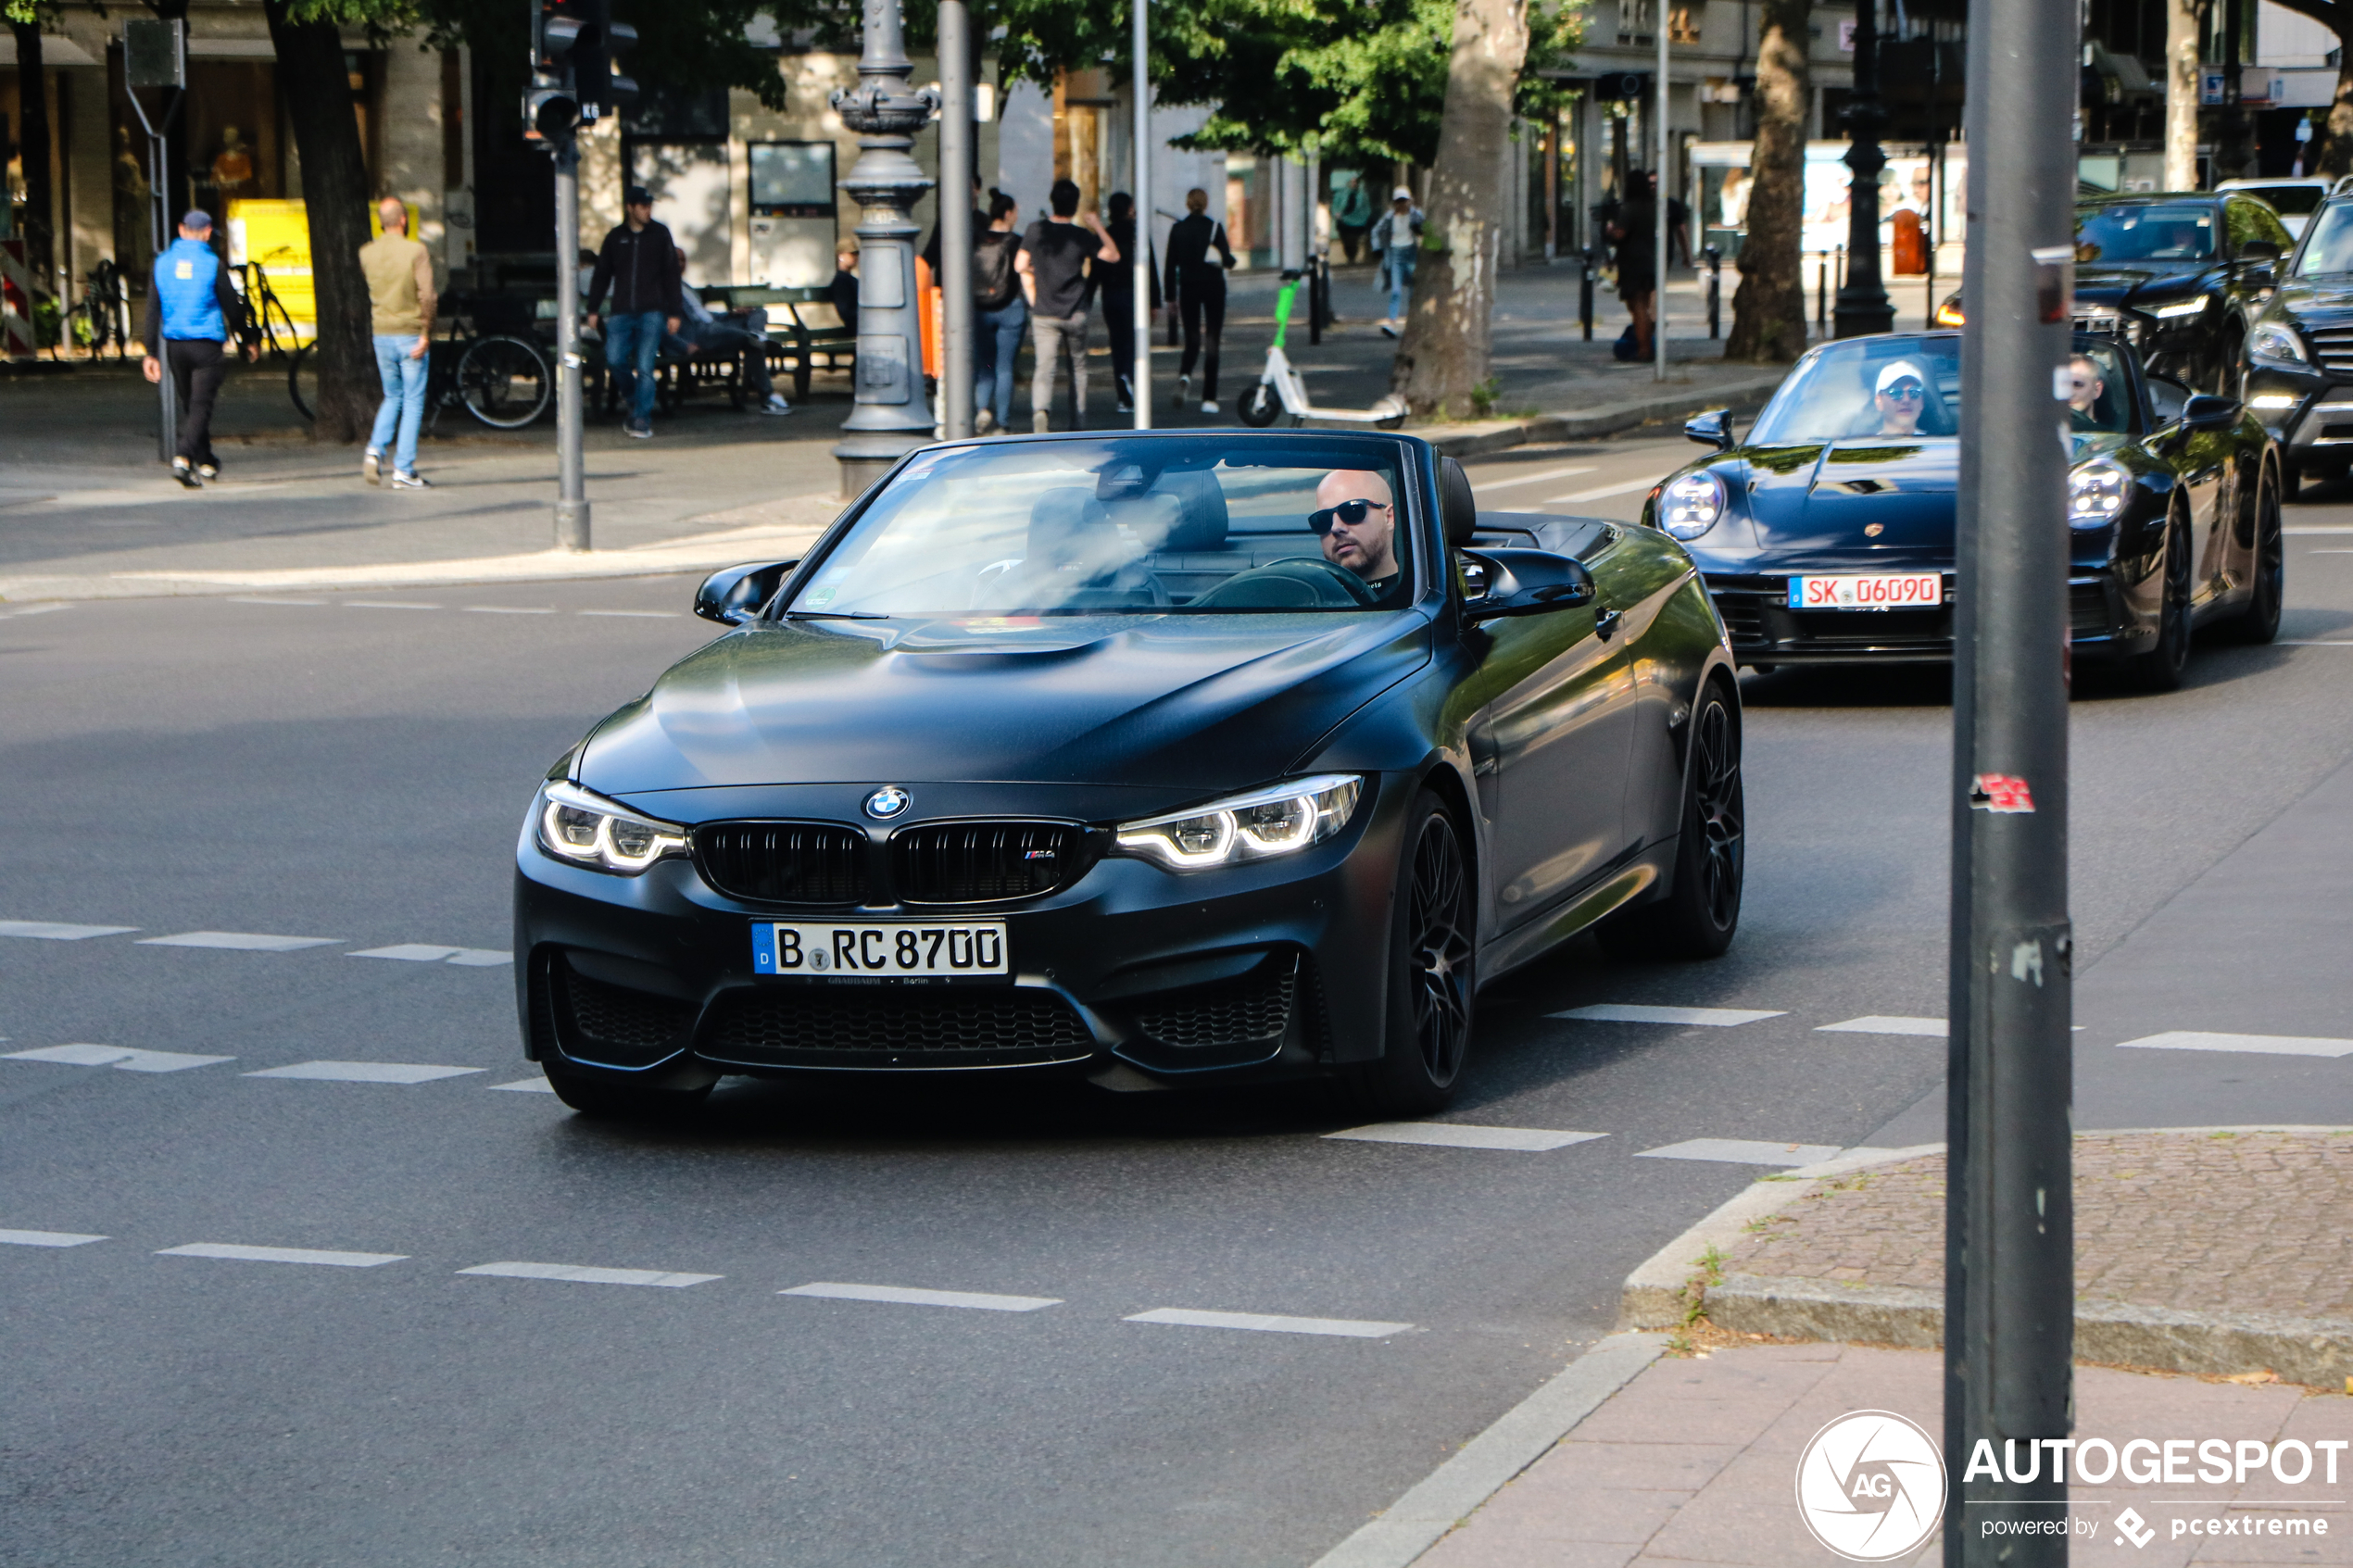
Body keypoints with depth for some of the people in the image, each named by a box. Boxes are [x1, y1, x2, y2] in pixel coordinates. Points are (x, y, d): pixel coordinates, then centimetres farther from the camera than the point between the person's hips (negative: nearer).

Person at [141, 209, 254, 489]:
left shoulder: (162, 263, 4)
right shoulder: (212, 264, -8)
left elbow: (152, 311, 5)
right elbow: (232, 306, -3)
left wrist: (151, 353, 8)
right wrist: (248, 340, 12)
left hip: (174, 345, 5)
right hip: (207, 344, -5)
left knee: (189, 404, 17)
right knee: (201, 405, -6)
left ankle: (206, 463, 27)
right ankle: (183, 457, -24)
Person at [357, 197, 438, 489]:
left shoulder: (367, 253, 2)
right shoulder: (417, 252, -12)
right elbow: (426, 296, -18)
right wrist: (426, 334, -15)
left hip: (381, 334, 4)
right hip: (411, 334, -4)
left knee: (392, 397, 20)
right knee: (413, 402, 4)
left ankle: (374, 450, -2)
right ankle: (403, 470, 1)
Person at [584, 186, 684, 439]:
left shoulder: (660, 235, 5)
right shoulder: (615, 238, 9)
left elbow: (671, 274, 6)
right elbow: (601, 275, 15)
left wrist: (674, 312, 1)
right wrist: (593, 309, 10)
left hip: (652, 311, -2)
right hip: (621, 312, 2)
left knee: (644, 366, -9)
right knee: (614, 359, -10)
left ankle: (642, 418, -3)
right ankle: (635, 401, 14)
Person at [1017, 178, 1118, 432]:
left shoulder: (1036, 231, -2)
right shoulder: (1082, 236, -6)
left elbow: (1020, 266, 5)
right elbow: (1113, 256, 4)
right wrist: (1098, 227, 13)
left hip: (1044, 314, 0)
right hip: (1075, 314, 0)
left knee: (1044, 366, -6)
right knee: (1078, 366, 16)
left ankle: (1040, 410, -32)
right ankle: (1079, 421, 20)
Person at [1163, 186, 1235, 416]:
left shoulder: (1177, 228, -1)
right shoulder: (1214, 227, -8)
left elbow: (1171, 264, 1)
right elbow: (1227, 260, -11)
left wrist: (1171, 296, 7)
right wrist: (1230, 261, 14)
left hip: (1188, 287, 2)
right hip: (1213, 285, -2)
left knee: (1192, 338, 12)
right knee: (1212, 341, 4)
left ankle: (1185, 374, -21)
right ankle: (1209, 398, 0)